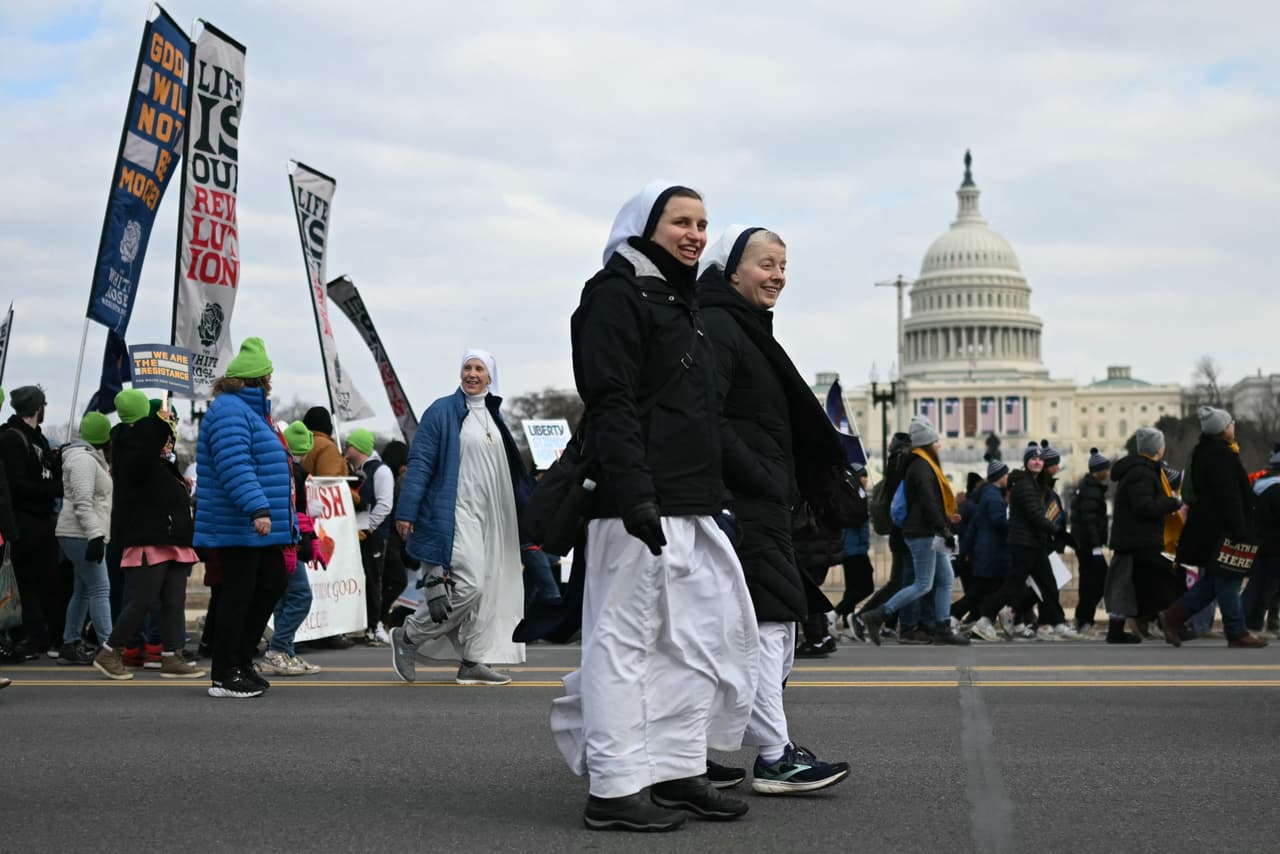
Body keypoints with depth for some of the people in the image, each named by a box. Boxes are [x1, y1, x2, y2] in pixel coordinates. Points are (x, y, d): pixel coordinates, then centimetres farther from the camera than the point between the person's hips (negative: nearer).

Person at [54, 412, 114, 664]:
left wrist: (96, 535, 22)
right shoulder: (83, 459, -13)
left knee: (83, 591, 11)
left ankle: (71, 646, 14)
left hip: (83, 536, 11)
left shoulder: (92, 459, 21)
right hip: (81, 535, -11)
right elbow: (83, 503, -22)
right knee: (100, 589, -13)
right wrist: (95, 535, -27)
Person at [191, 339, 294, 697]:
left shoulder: (251, 410, 19)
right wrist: (258, 508, -35)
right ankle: (224, 677, 3)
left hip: (260, 530, 11)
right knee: (238, 596, -5)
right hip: (237, 529, -11)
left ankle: (241, 661, 24)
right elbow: (235, 466, -28)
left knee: (272, 584, 15)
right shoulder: (230, 411, -16)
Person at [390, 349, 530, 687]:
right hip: (456, 513, -7)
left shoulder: (494, 416, 15)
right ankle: (408, 636, 2)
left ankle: (474, 663, 12)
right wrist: (406, 512, -14)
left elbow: (510, 470, 21)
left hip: (490, 516, 7)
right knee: (468, 585, -15)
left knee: (487, 589, 6)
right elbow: (419, 463, -8)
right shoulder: (443, 412, -4)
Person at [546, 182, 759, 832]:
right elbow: (611, 405, -16)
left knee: (698, 638, 11)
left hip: (692, 509, 10)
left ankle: (676, 771, 19)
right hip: (637, 508, -10)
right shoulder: (616, 295, -5)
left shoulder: (679, 302, 25)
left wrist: (712, 495, 24)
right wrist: (633, 491, -25)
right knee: (624, 639, -6)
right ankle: (615, 789, -2)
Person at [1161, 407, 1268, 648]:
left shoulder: (1203, 452, 14)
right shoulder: (1221, 454, -17)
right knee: (1228, 580, -2)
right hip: (1220, 529, -10)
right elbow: (1229, 496, -21)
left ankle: (1174, 616, 9)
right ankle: (1236, 633, 4)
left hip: (1205, 526, 10)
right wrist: (1239, 531, -20)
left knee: (1213, 580, 14)